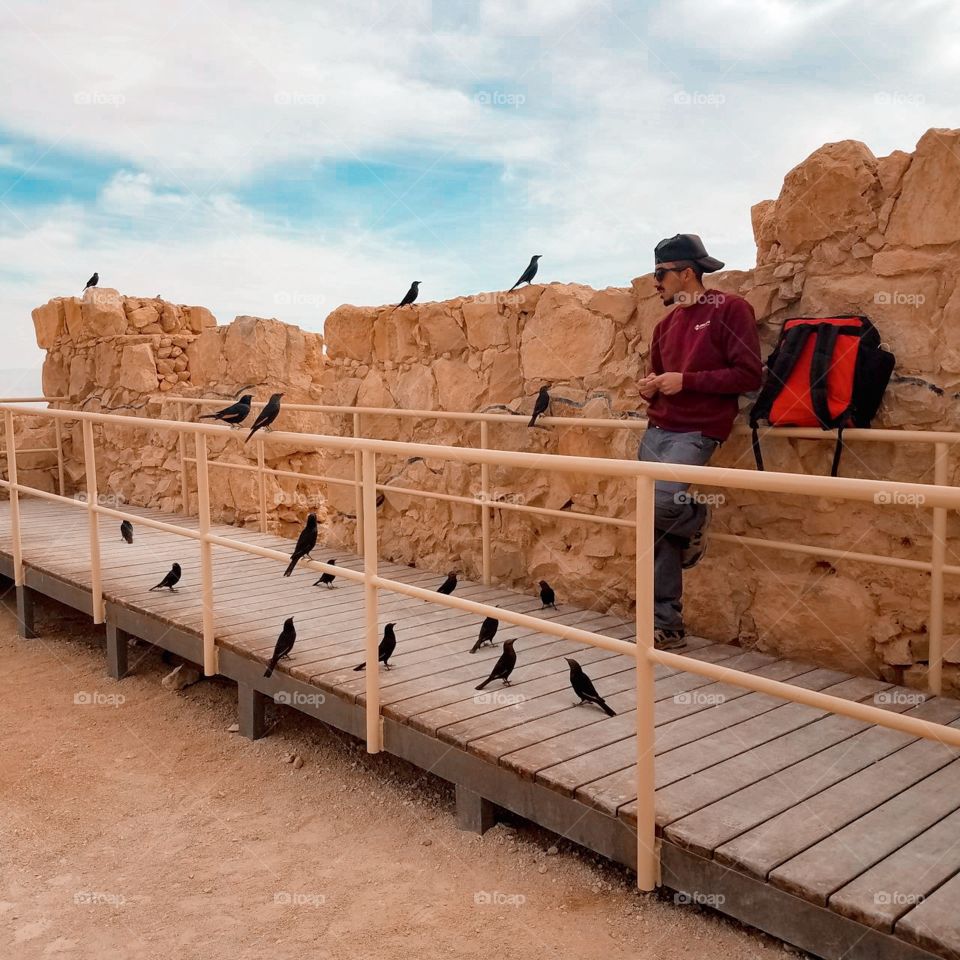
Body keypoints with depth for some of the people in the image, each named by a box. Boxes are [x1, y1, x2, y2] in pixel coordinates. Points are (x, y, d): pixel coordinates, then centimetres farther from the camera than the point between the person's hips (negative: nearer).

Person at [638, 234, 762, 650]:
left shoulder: (731, 309, -4)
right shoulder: (666, 323, 17)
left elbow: (749, 374, -11)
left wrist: (686, 380, -16)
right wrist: (650, 387, 5)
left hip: (697, 432, -7)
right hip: (656, 431, 7)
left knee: (660, 500, -30)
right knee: (657, 534, 4)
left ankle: (695, 522, 6)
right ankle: (666, 626, 13)